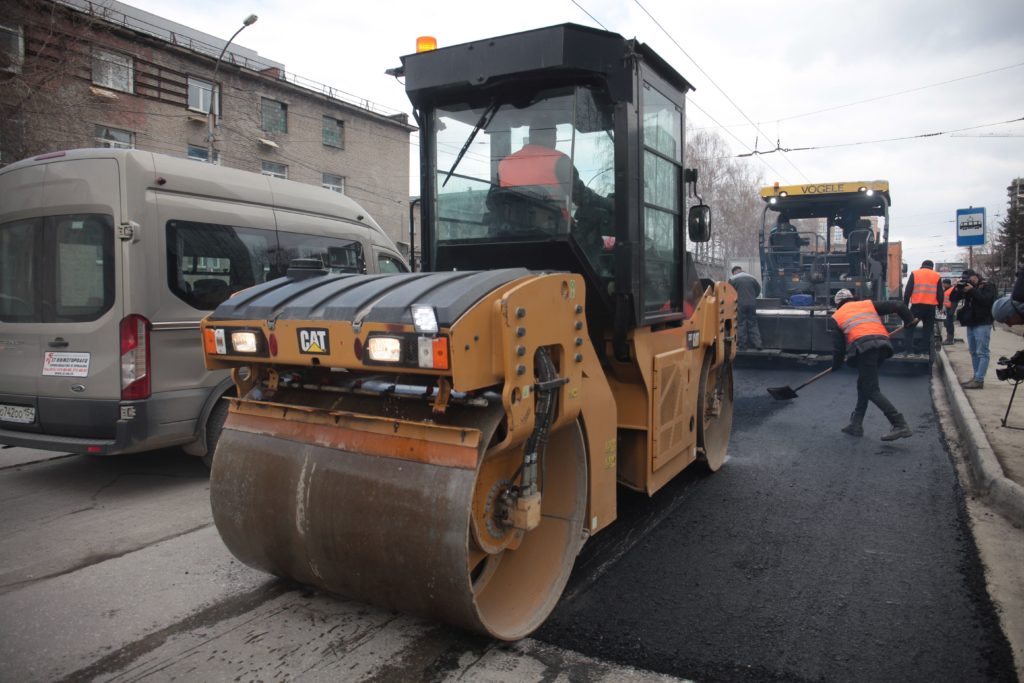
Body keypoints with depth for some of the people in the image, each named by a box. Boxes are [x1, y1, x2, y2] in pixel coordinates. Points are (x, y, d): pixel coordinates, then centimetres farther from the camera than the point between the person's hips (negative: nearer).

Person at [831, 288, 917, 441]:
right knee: (863, 384, 19)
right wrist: (909, 321, 35)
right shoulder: (869, 304, 26)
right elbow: (898, 306, 19)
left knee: (872, 391, -5)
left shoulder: (837, 316, 19)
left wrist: (836, 365, 30)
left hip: (863, 347, -5)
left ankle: (901, 425, -15)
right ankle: (856, 424, 21)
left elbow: (838, 346, 16)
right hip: (882, 344, 5)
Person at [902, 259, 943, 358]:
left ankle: (910, 351, -4)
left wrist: (905, 305, 2)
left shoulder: (914, 274, 5)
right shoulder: (936, 276, 10)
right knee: (928, 330, 11)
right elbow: (940, 294, 8)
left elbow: (907, 291, -1)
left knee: (909, 328, 6)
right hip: (931, 307, 2)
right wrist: (940, 306, 18)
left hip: (916, 306, -2)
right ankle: (927, 352, 8)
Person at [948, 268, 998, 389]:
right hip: (971, 323, 8)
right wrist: (956, 289, -6)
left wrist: (972, 290, -20)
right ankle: (976, 377, 17)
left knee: (982, 352, -10)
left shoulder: (987, 286, -4)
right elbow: (953, 299, 12)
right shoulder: (966, 286, 14)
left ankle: (979, 380, -15)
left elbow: (986, 300, -20)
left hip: (982, 323, -8)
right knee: (973, 352, 11)